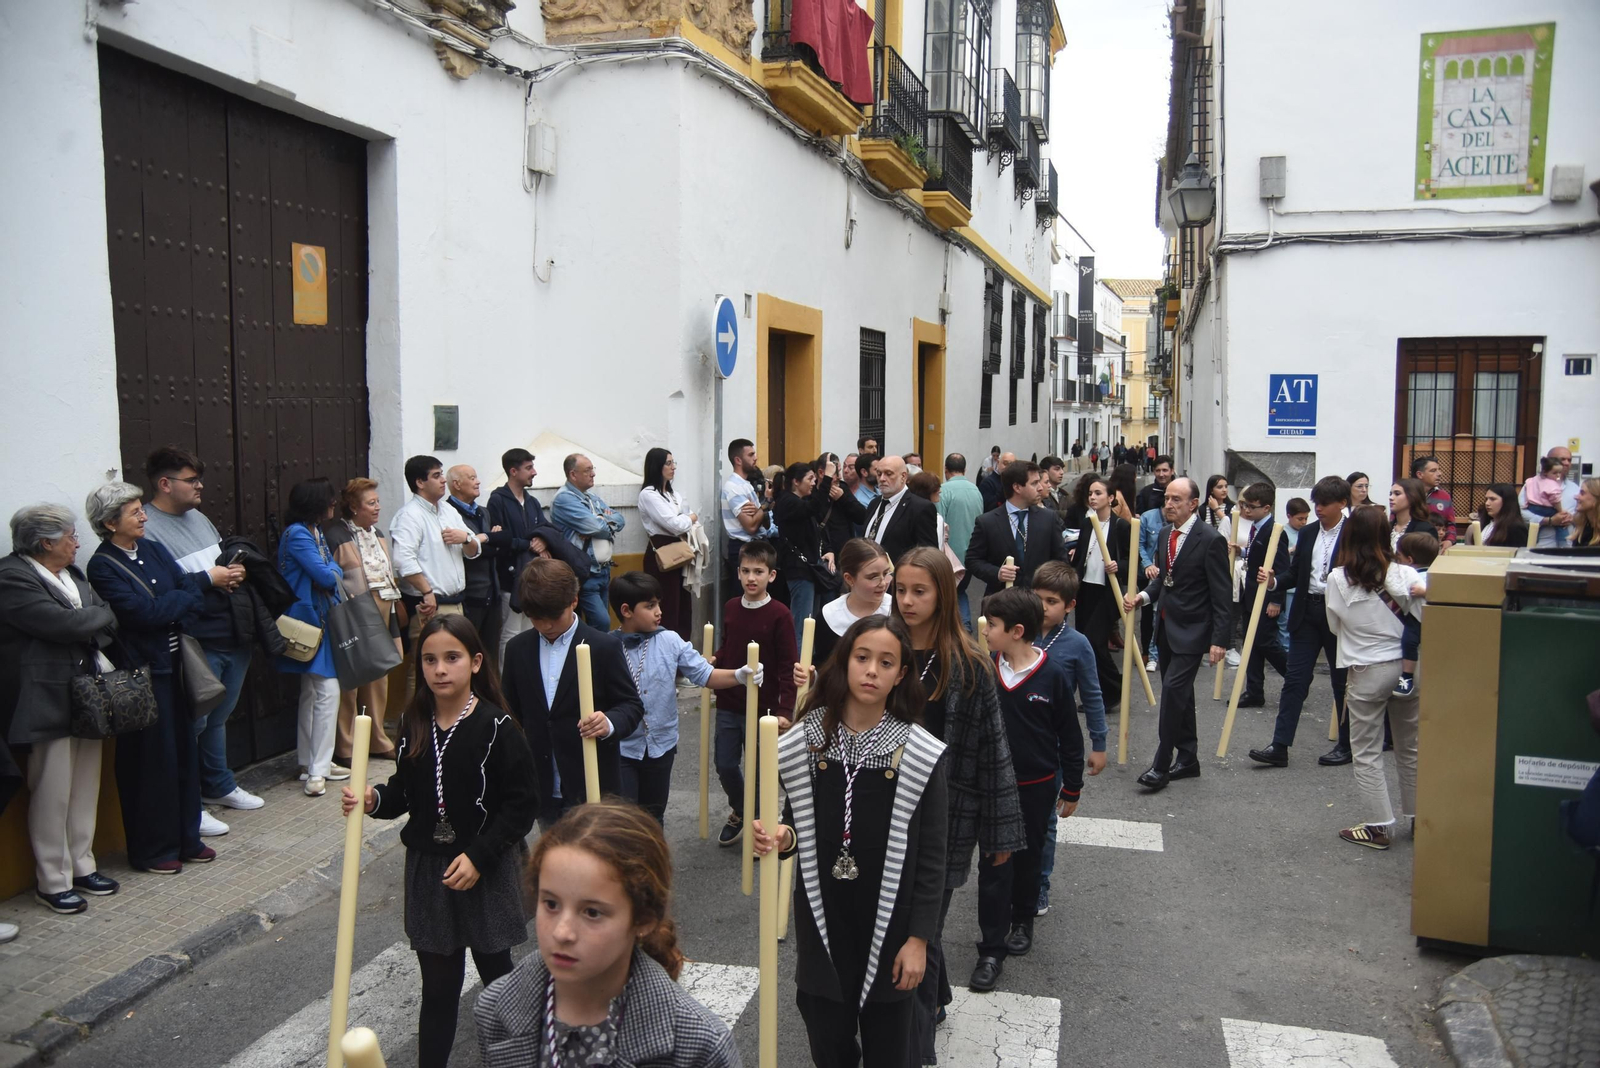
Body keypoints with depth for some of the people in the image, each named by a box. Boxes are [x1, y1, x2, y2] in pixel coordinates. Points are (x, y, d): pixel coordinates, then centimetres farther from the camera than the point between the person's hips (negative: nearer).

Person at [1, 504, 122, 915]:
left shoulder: (71, 573, 15)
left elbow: (108, 620, 11)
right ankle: (53, 881, 11)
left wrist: (90, 633, -8)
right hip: (48, 700, -8)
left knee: (86, 788, 13)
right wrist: (99, 616, -5)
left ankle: (82, 865, 25)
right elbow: (60, 622, -22)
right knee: (53, 795, 0)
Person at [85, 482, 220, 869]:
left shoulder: (153, 549, 8)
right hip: (142, 671, -6)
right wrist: (202, 583, -14)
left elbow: (185, 588, 3)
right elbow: (145, 612, -19)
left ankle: (185, 838, 25)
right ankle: (151, 849, 17)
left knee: (183, 750, 12)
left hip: (174, 663, 6)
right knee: (151, 759, 3)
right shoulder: (102, 566, -11)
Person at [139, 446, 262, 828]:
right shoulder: (147, 528, -13)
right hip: (197, 644, -8)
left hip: (234, 635, 8)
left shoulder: (199, 518, 15)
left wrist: (235, 573, 3)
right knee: (194, 723, 0)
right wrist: (208, 581, -21)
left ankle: (219, 786, 36)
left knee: (218, 717, 21)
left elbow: (227, 561, 24)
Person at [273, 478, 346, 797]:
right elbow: (326, 576, -19)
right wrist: (335, 574, 1)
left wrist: (333, 574, -10)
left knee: (312, 694, 14)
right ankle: (316, 770, -7)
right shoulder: (298, 534, -16)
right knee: (327, 692, -11)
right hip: (309, 622, -10)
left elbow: (335, 572, 11)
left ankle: (312, 764, 23)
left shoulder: (314, 532, 14)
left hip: (322, 620, 10)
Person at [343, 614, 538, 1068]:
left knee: (495, 972, 15)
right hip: (428, 867, 3)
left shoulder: (496, 726, -16)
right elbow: (406, 788, 10)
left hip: (487, 870, -3)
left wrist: (479, 856, -19)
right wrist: (374, 798, -10)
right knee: (438, 985, 9)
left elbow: (522, 803, -14)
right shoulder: (413, 723, -1)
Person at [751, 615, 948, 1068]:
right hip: (822, 920, 2)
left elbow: (931, 857, -6)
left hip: (889, 924, -2)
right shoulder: (805, 742, -4)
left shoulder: (921, 755, -11)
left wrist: (919, 938, -7)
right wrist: (782, 837, -14)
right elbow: (799, 825, 8)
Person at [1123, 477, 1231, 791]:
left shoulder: (1211, 540, -14)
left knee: (1173, 690, -12)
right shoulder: (1165, 534, 8)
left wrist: (1218, 640, -17)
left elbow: (1222, 595, -14)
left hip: (1191, 631, -8)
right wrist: (1143, 596, -1)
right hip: (1166, 627, 8)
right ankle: (1188, 760, 26)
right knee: (1178, 694, 14)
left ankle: (1161, 765, -5)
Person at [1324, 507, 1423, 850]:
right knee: (1410, 748, 17)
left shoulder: (1338, 579, -10)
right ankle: (1419, 817, 28)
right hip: (1406, 667, 3)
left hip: (1366, 671, -3)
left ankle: (1379, 826, 8)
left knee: (1367, 754, 7)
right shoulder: (1406, 574, -7)